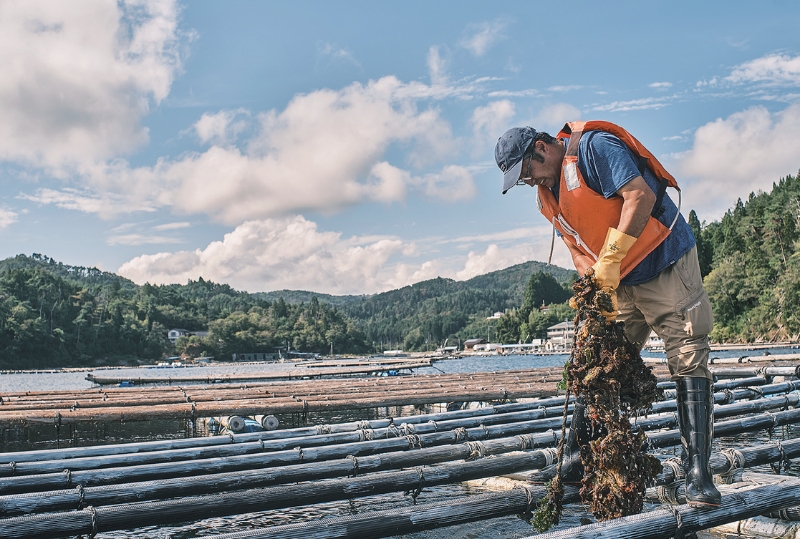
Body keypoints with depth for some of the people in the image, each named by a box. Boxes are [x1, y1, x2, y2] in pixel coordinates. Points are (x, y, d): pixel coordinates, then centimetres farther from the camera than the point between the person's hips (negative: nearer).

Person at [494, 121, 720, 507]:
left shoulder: (594, 147, -16)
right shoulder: (546, 195, 8)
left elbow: (641, 195, -27)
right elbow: (579, 246, 10)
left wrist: (610, 260, -27)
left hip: (666, 265, -7)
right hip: (618, 284, 7)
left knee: (688, 361, -8)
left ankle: (697, 473, -5)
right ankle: (579, 455, 14)